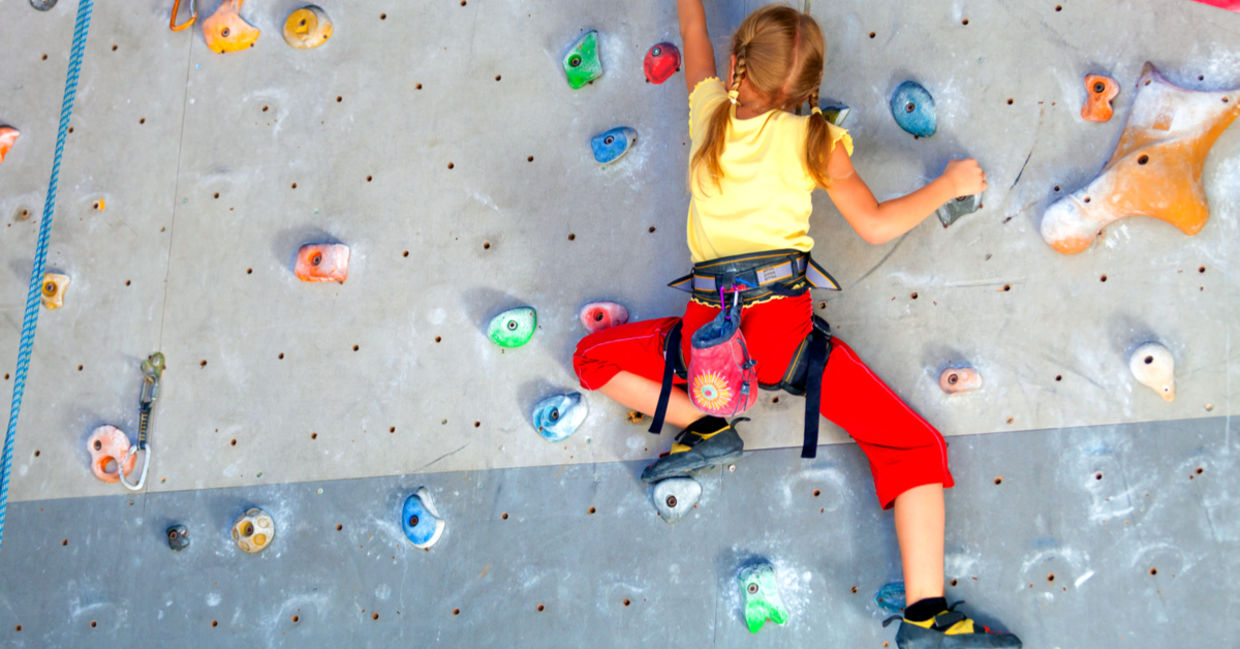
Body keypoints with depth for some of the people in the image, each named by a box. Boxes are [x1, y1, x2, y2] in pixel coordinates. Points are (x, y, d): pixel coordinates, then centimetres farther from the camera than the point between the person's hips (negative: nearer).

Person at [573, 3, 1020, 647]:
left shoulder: (708, 109, 12)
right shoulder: (812, 139, 5)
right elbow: (876, 225, 6)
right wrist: (950, 183, 20)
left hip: (706, 331, 2)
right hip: (784, 326, -1)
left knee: (593, 357, 26)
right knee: (915, 446, 4)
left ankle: (703, 424, 7)